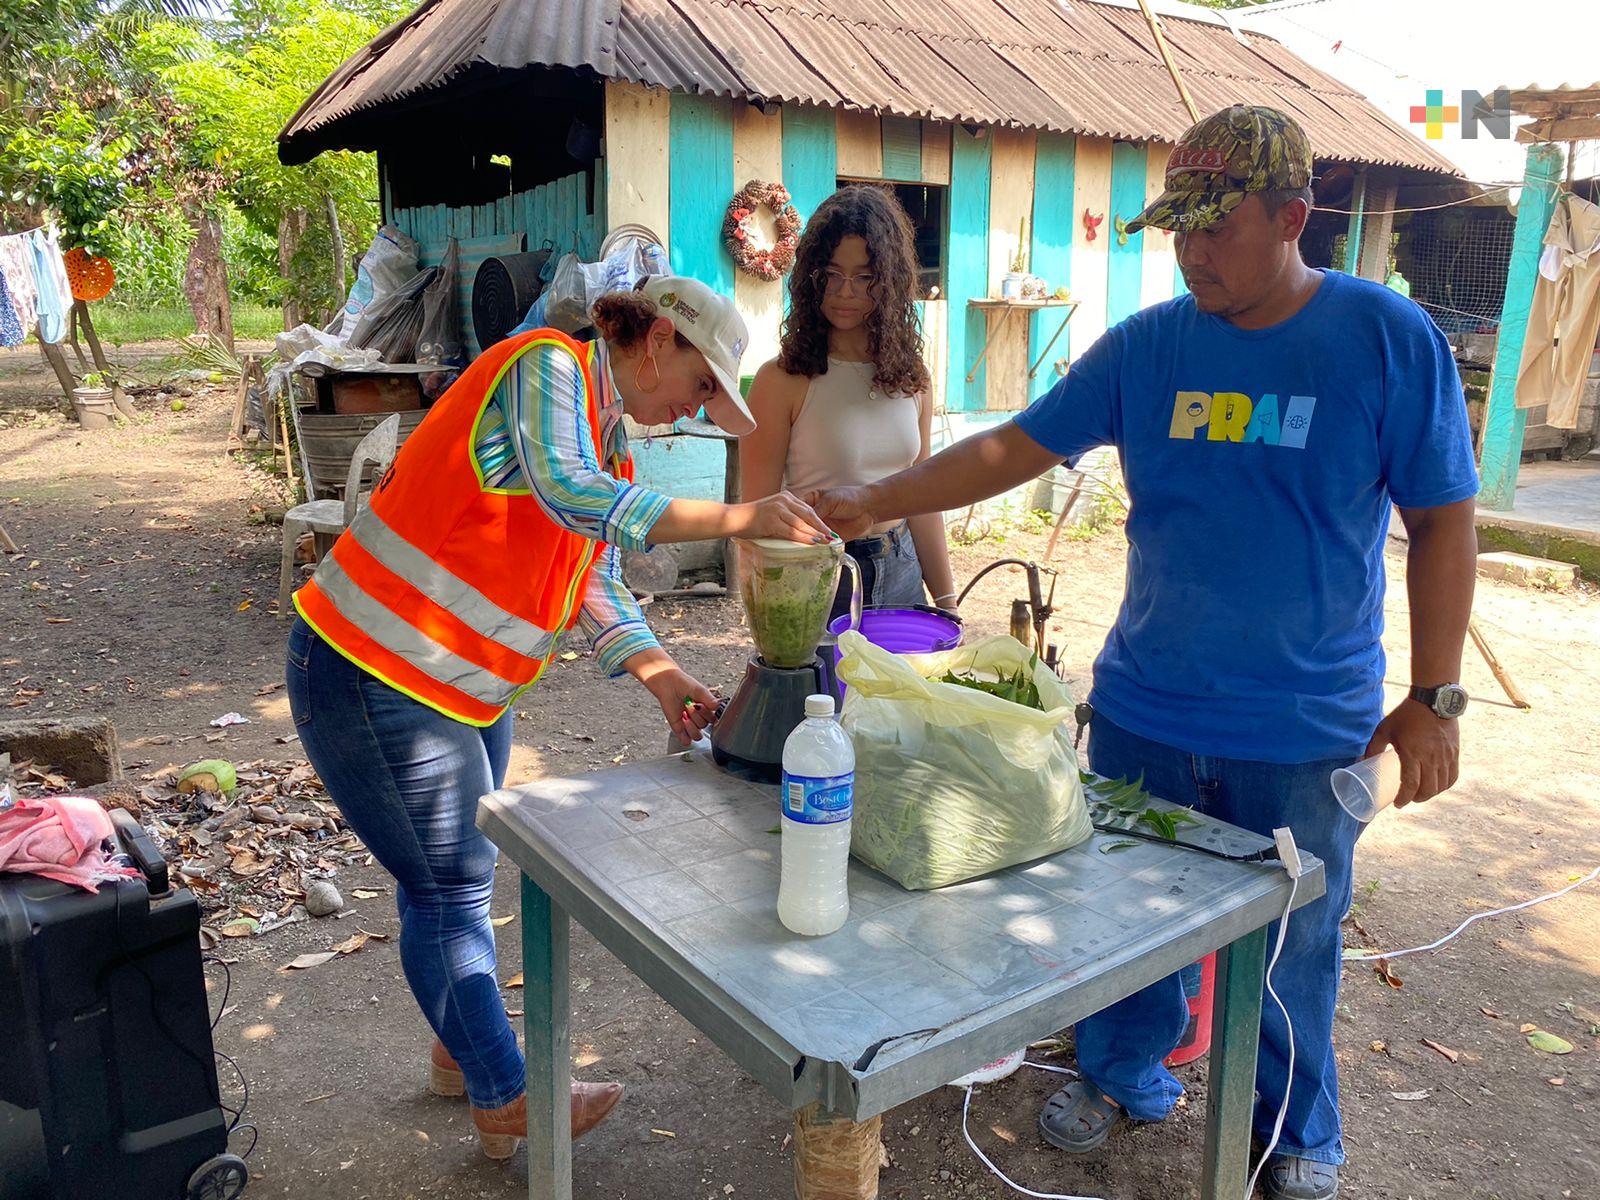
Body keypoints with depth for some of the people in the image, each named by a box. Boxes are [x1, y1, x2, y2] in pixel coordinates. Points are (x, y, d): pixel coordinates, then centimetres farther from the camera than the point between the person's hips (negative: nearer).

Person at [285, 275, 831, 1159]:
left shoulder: (608, 447, 11)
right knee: (448, 891, 3)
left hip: (463, 688, 9)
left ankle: (461, 1054, 40)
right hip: (371, 677, -9)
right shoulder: (547, 366, -16)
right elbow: (570, 495, -33)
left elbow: (597, 587, 7)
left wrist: (661, 677, -8)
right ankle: (506, 1105, 19)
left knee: (460, 878, 20)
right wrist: (738, 517, -33)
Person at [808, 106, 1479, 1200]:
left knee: (1292, 941, 12)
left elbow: (1442, 524, -4)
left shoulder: (1389, 338, -7)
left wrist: (1434, 698, -6)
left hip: (1306, 730, -2)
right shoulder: (1148, 345, 1)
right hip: (1145, 709, 3)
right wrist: (875, 504, -9)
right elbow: (1015, 447, 1)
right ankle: (1126, 1079, 42)